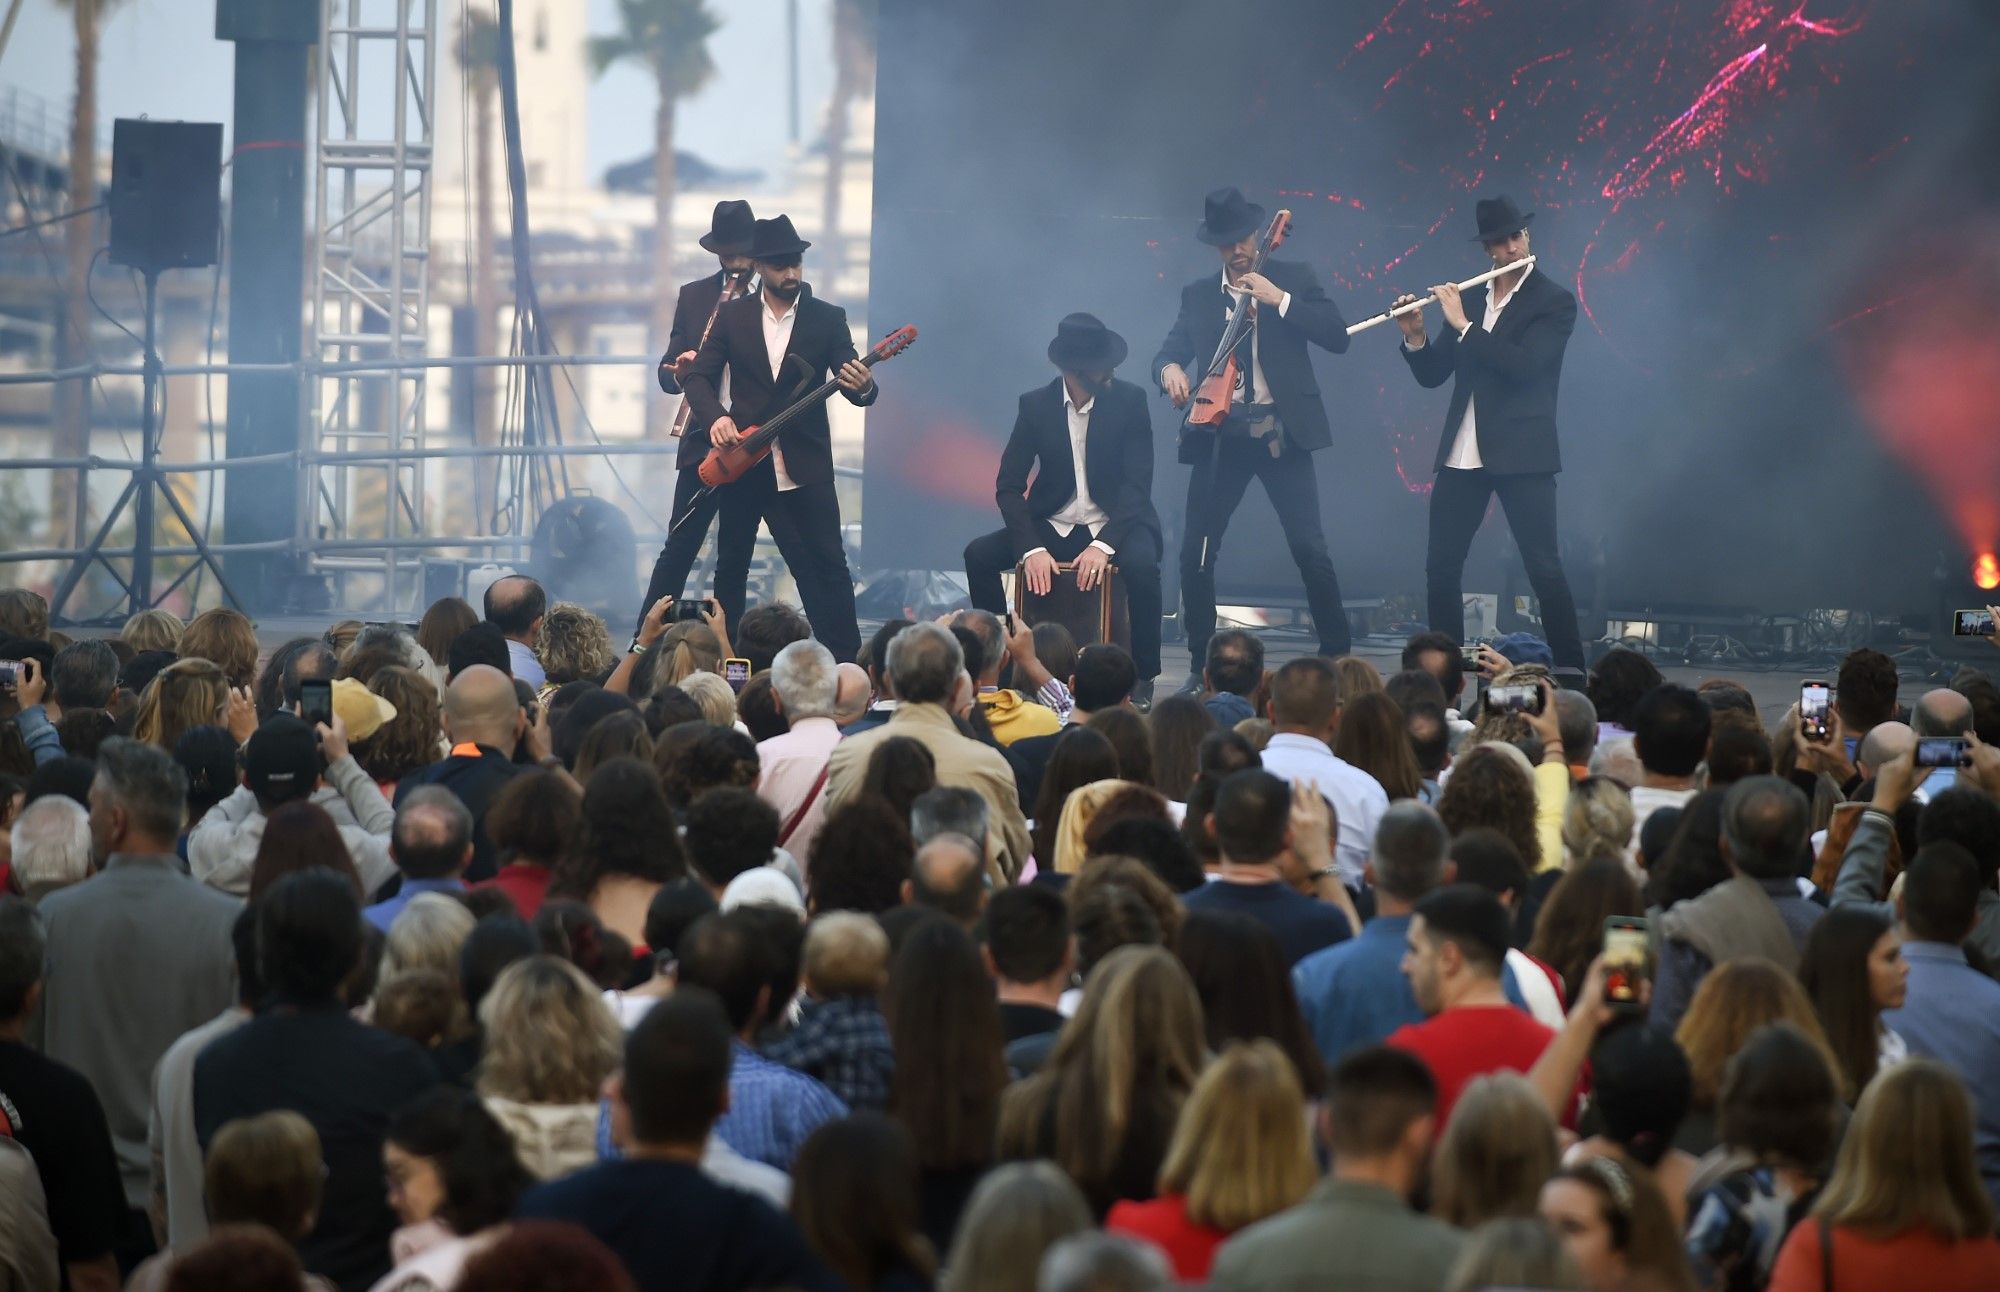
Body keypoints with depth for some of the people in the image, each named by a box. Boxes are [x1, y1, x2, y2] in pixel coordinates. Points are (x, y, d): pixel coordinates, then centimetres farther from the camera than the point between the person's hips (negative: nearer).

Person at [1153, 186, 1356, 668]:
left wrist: (1279, 299, -14)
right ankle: (1202, 664, 9)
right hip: (1220, 433, 2)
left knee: (1309, 547, -10)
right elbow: (1168, 352, 12)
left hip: (1281, 432, -2)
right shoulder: (1198, 295, 13)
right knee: (1195, 555, -3)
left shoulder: (1294, 278, 6)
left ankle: (1337, 655, 1)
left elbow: (1337, 337, -5)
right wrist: (1169, 369, -12)